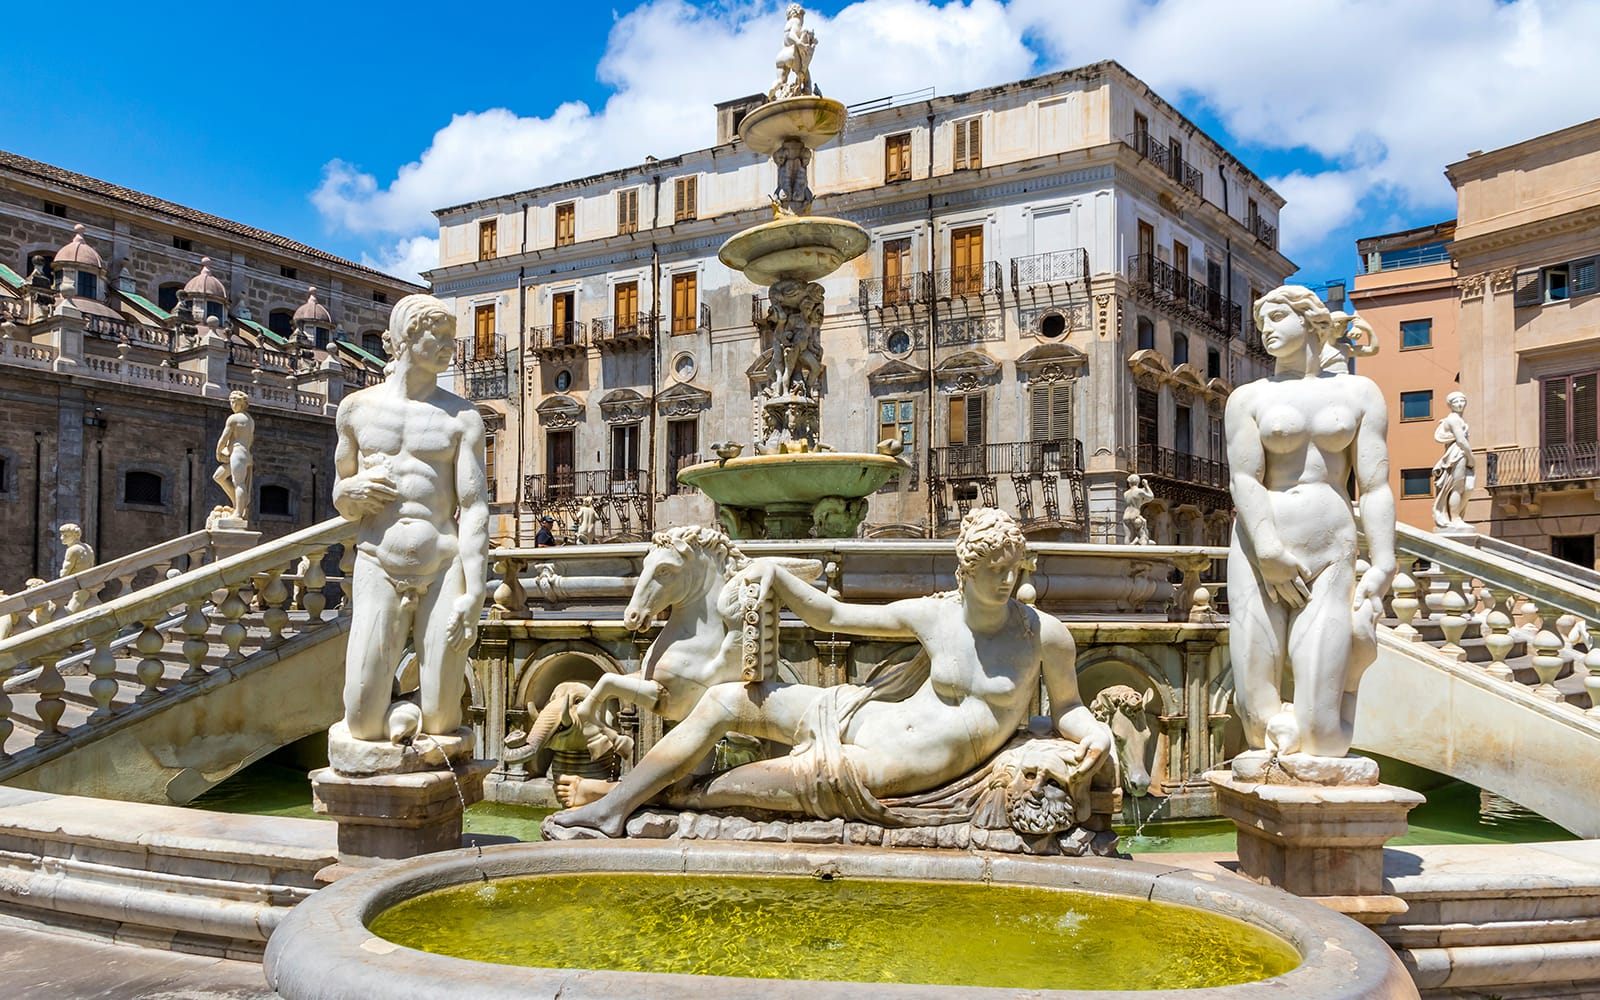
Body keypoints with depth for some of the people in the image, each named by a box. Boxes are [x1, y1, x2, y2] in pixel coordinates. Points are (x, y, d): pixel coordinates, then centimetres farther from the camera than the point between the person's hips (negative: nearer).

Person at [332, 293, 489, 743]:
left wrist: (473, 593, -14)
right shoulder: (357, 408, 10)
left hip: (444, 571, -1)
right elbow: (340, 497, 20)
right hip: (378, 569, 1)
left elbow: (474, 508, -4)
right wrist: (352, 492, -6)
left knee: (440, 723, 0)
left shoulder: (462, 418, 3)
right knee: (362, 724, -3)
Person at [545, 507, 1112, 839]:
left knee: (813, 774, -29)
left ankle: (678, 797, -4)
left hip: (918, 765, -4)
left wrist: (1096, 731, -15)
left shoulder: (1045, 635, -7)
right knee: (723, 700, -6)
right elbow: (831, 616, 9)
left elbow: (1066, 707, 7)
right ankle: (611, 808, -3)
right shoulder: (931, 616, 1)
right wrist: (771, 572, 2)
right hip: (869, 718, 4)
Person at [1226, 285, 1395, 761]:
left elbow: (1375, 486, 6)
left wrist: (1382, 565, -5)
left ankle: (1351, 660, 24)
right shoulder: (1250, 397, 10)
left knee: (1321, 741, -6)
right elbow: (1244, 478, -2)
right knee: (1262, 729, -4)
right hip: (1259, 553, 0)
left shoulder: (1358, 392, 14)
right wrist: (1270, 553, -16)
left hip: (1331, 556, 0)